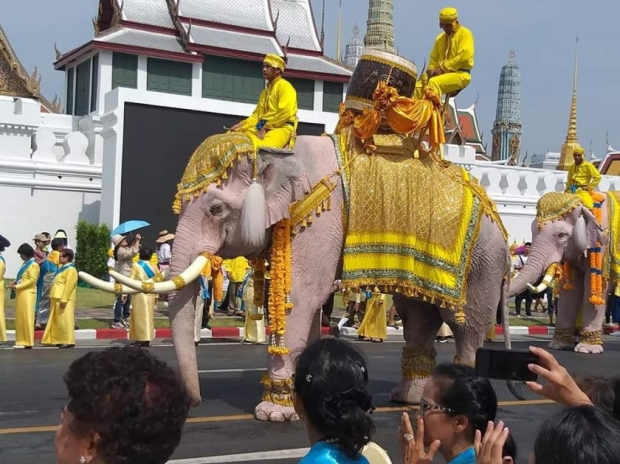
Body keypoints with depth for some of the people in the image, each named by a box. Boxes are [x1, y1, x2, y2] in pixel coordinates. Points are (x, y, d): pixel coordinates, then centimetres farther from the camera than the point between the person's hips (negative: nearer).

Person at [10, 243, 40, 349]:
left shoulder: (33, 265, -10)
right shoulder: (26, 264, 17)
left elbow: (32, 280, -18)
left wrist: (17, 286, -17)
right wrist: (15, 284, 6)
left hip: (27, 294, -9)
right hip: (21, 294, 9)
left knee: (27, 317, -6)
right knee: (20, 318, 9)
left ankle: (28, 342, -4)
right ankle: (21, 341, 14)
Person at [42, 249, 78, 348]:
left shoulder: (70, 270, -14)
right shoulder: (63, 268, 18)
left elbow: (69, 286, -21)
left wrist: (64, 300, -24)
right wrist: (59, 299, 19)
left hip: (64, 300, -10)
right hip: (58, 299, 10)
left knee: (65, 320, -9)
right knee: (59, 320, 13)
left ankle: (68, 341, -7)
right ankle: (60, 340, 18)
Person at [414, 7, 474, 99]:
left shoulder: (465, 34, -2)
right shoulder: (440, 38, 19)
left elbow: (464, 56, -15)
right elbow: (434, 58, 20)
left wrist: (443, 68, -16)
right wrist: (431, 70, -4)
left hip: (459, 74, -7)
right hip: (442, 73, 7)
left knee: (434, 83, -34)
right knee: (419, 87, -16)